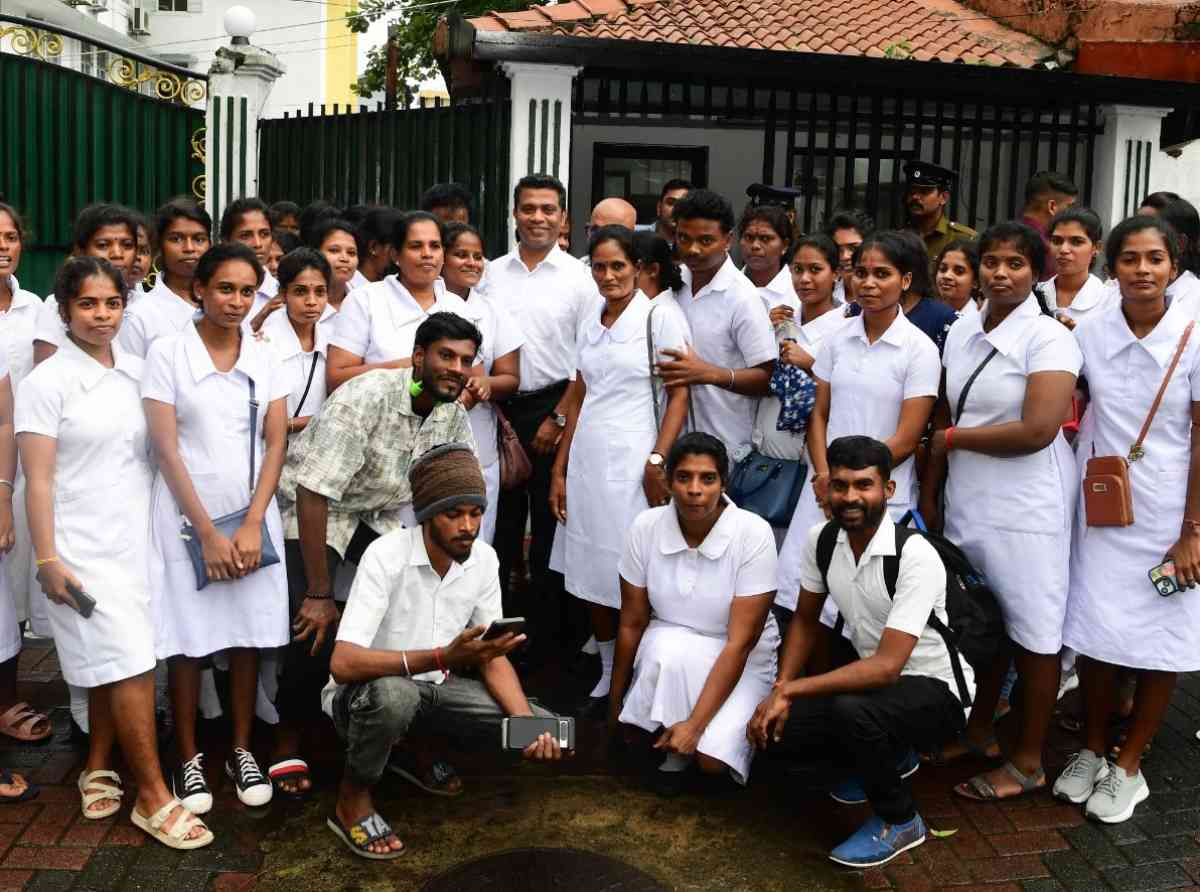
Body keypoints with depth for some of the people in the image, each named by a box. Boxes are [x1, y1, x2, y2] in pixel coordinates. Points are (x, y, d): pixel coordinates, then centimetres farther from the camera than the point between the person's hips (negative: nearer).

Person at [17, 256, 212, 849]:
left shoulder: (136, 372, 8)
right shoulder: (46, 382, -6)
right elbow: (38, 480, -9)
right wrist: (47, 560, -12)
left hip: (137, 539, 5)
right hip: (84, 547, -5)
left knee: (112, 665, 11)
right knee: (132, 665, -7)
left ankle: (98, 770, 28)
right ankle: (152, 797, 3)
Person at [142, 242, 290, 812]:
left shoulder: (265, 359, 5)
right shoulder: (167, 354, -4)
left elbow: (276, 445, 2)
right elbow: (165, 449, -8)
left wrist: (252, 525, -9)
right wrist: (208, 531, -12)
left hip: (252, 515, 3)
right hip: (187, 517, -3)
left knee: (248, 637, 7)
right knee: (188, 640, 3)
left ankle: (241, 751, 22)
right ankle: (188, 759, 18)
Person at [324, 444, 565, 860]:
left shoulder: (484, 559, -9)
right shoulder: (386, 556, -27)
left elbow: (493, 658, -3)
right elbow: (343, 663, -35)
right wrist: (443, 657, -44)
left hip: (434, 687, 6)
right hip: (367, 692, -5)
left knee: (545, 729, -9)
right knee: (394, 695, -41)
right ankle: (353, 800, -10)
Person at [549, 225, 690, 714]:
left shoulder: (659, 318, -4)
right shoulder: (589, 322, 13)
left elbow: (678, 397, -7)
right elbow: (579, 399, 15)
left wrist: (657, 462, -16)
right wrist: (560, 470, 12)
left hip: (633, 463, -6)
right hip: (587, 460, 6)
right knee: (591, 573, 10)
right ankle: (607, 675, 24)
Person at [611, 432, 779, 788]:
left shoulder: (753, 533, -22)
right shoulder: (645, 527, -14)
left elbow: (740, 643, -22)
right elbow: (631, 624, -3)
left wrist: (694, 724, -27)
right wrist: (615, 702, 4)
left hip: (741, 660, -2)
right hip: (667, 650, 2)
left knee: (712, 760, -26)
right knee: (670, 647, -34)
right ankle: (672, 748, -8)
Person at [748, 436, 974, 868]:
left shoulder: (916, 557, -28)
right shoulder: (820, 539, -7)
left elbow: (887, 666, -31)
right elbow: (805, 621, 6)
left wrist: (789, 689, -29)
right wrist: (780, 689, -10)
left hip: (934, 689, -6)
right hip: (871, 676, 7)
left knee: (850, 711, -36)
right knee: (778, 728, -14)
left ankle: (899, 822, -6)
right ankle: (883, 757, 16)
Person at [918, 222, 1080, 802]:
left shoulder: (1047, 338, -12)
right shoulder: (961, 334, 8)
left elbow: (1038, 430, -21)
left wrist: (952, 439, -10)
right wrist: (928, 496, 10)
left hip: (1026, 506, -6)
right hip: (966, 503, 6)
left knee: (1031, 629, 5)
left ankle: (1028, 761, 20)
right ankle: (979, 733, 33)